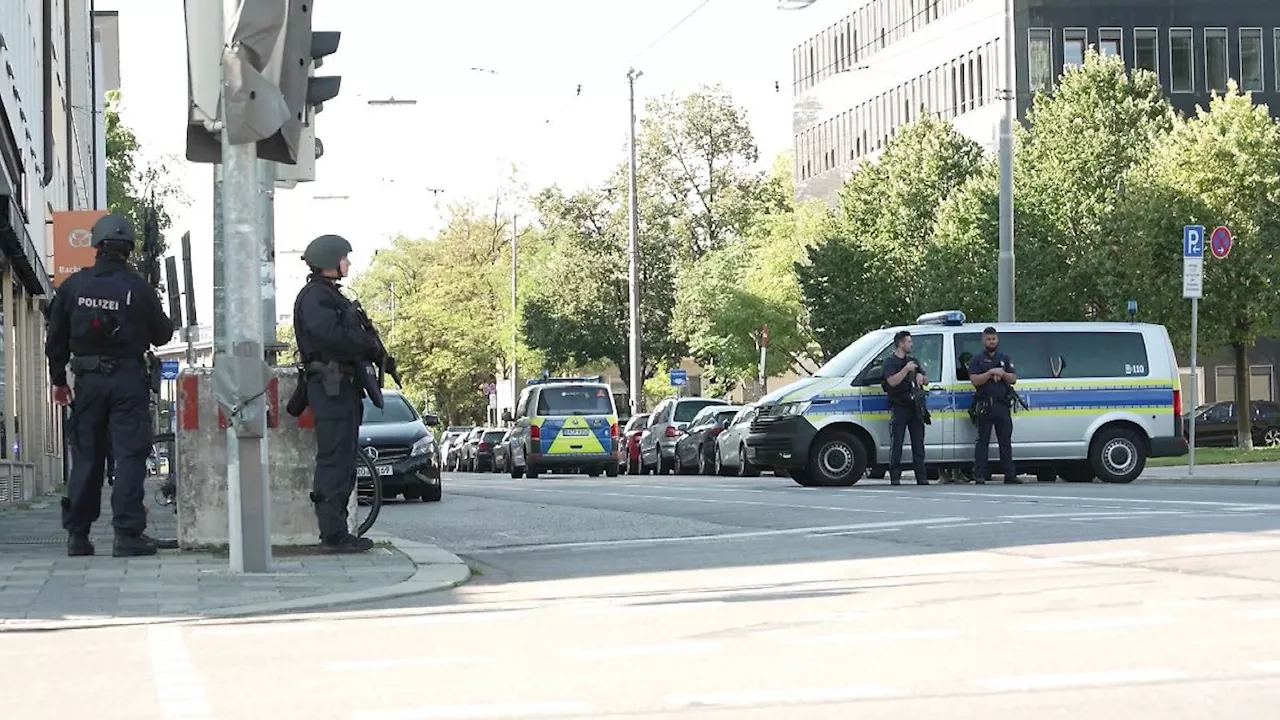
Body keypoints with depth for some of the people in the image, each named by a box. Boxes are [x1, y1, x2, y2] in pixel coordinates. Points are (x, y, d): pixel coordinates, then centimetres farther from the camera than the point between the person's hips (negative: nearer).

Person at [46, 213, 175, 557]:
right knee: (130, 455, -2)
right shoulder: (139, 288, -7)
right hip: (128, 379, -3)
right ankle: (127, 534, -8)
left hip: (88, 380, 3)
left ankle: (77, 535, 14)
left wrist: (59, 380, 18)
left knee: (85, 457, 11)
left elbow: (56, 339, 8)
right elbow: (162, 335, 2)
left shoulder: (73, 286, 2)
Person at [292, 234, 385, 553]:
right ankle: (333, 535, -11)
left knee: (343, 462, 11)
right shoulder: (314, 296, -10)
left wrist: (371, 347, 4)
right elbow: (331, 336, -24)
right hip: (331, 386, -11)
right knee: (334, 461, -11)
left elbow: (352, 336, 24)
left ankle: (337, 532, 15)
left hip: (346, 388, 11)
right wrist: (370, 344, -12)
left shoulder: (332, 295, 23)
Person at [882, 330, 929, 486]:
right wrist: (906, 369, -20)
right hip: (899, 407, -7)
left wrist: (921, 376, 2)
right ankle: (895, 478, -7)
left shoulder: (912, 361, 21)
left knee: (918, 444, 6)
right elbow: (892, 381, -17)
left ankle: (921, 477, 8)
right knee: (896, 445, -7)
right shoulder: (890, 362, -1)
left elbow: (925, 380, 24)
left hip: (915, 407, 7)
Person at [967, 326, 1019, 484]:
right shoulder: (977, 360, 5)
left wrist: (1003, 374, -7)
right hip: (985, 405, -4)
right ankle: (979, 475, -5)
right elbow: (974, 380, -8)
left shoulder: (1005, 359, 19)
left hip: (1003, 405, 4)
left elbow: (1013, 379, 12)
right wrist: (991, 373, -16)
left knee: (1006, 441, 4)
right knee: (983, 440, -4)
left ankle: (1010, 475, 5)